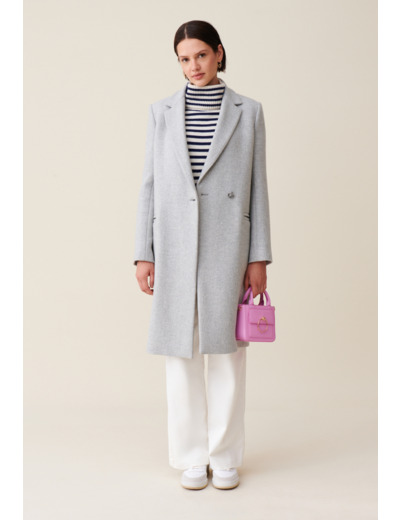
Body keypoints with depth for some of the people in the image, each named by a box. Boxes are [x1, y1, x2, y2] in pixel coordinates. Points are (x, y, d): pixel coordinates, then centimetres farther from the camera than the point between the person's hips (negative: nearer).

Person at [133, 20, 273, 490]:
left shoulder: (248, 111, 5)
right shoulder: (162, 112, 7)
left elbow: (257, 187, 3)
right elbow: (150, 185, 5)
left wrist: (259, 257, -3)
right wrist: (144, 254, -1)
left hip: (227, 247, -1)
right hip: (175, 248, 1)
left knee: (227, 348, 4)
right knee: (181, 351, 5)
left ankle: (225, 456, 20)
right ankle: (192, 456, 21)